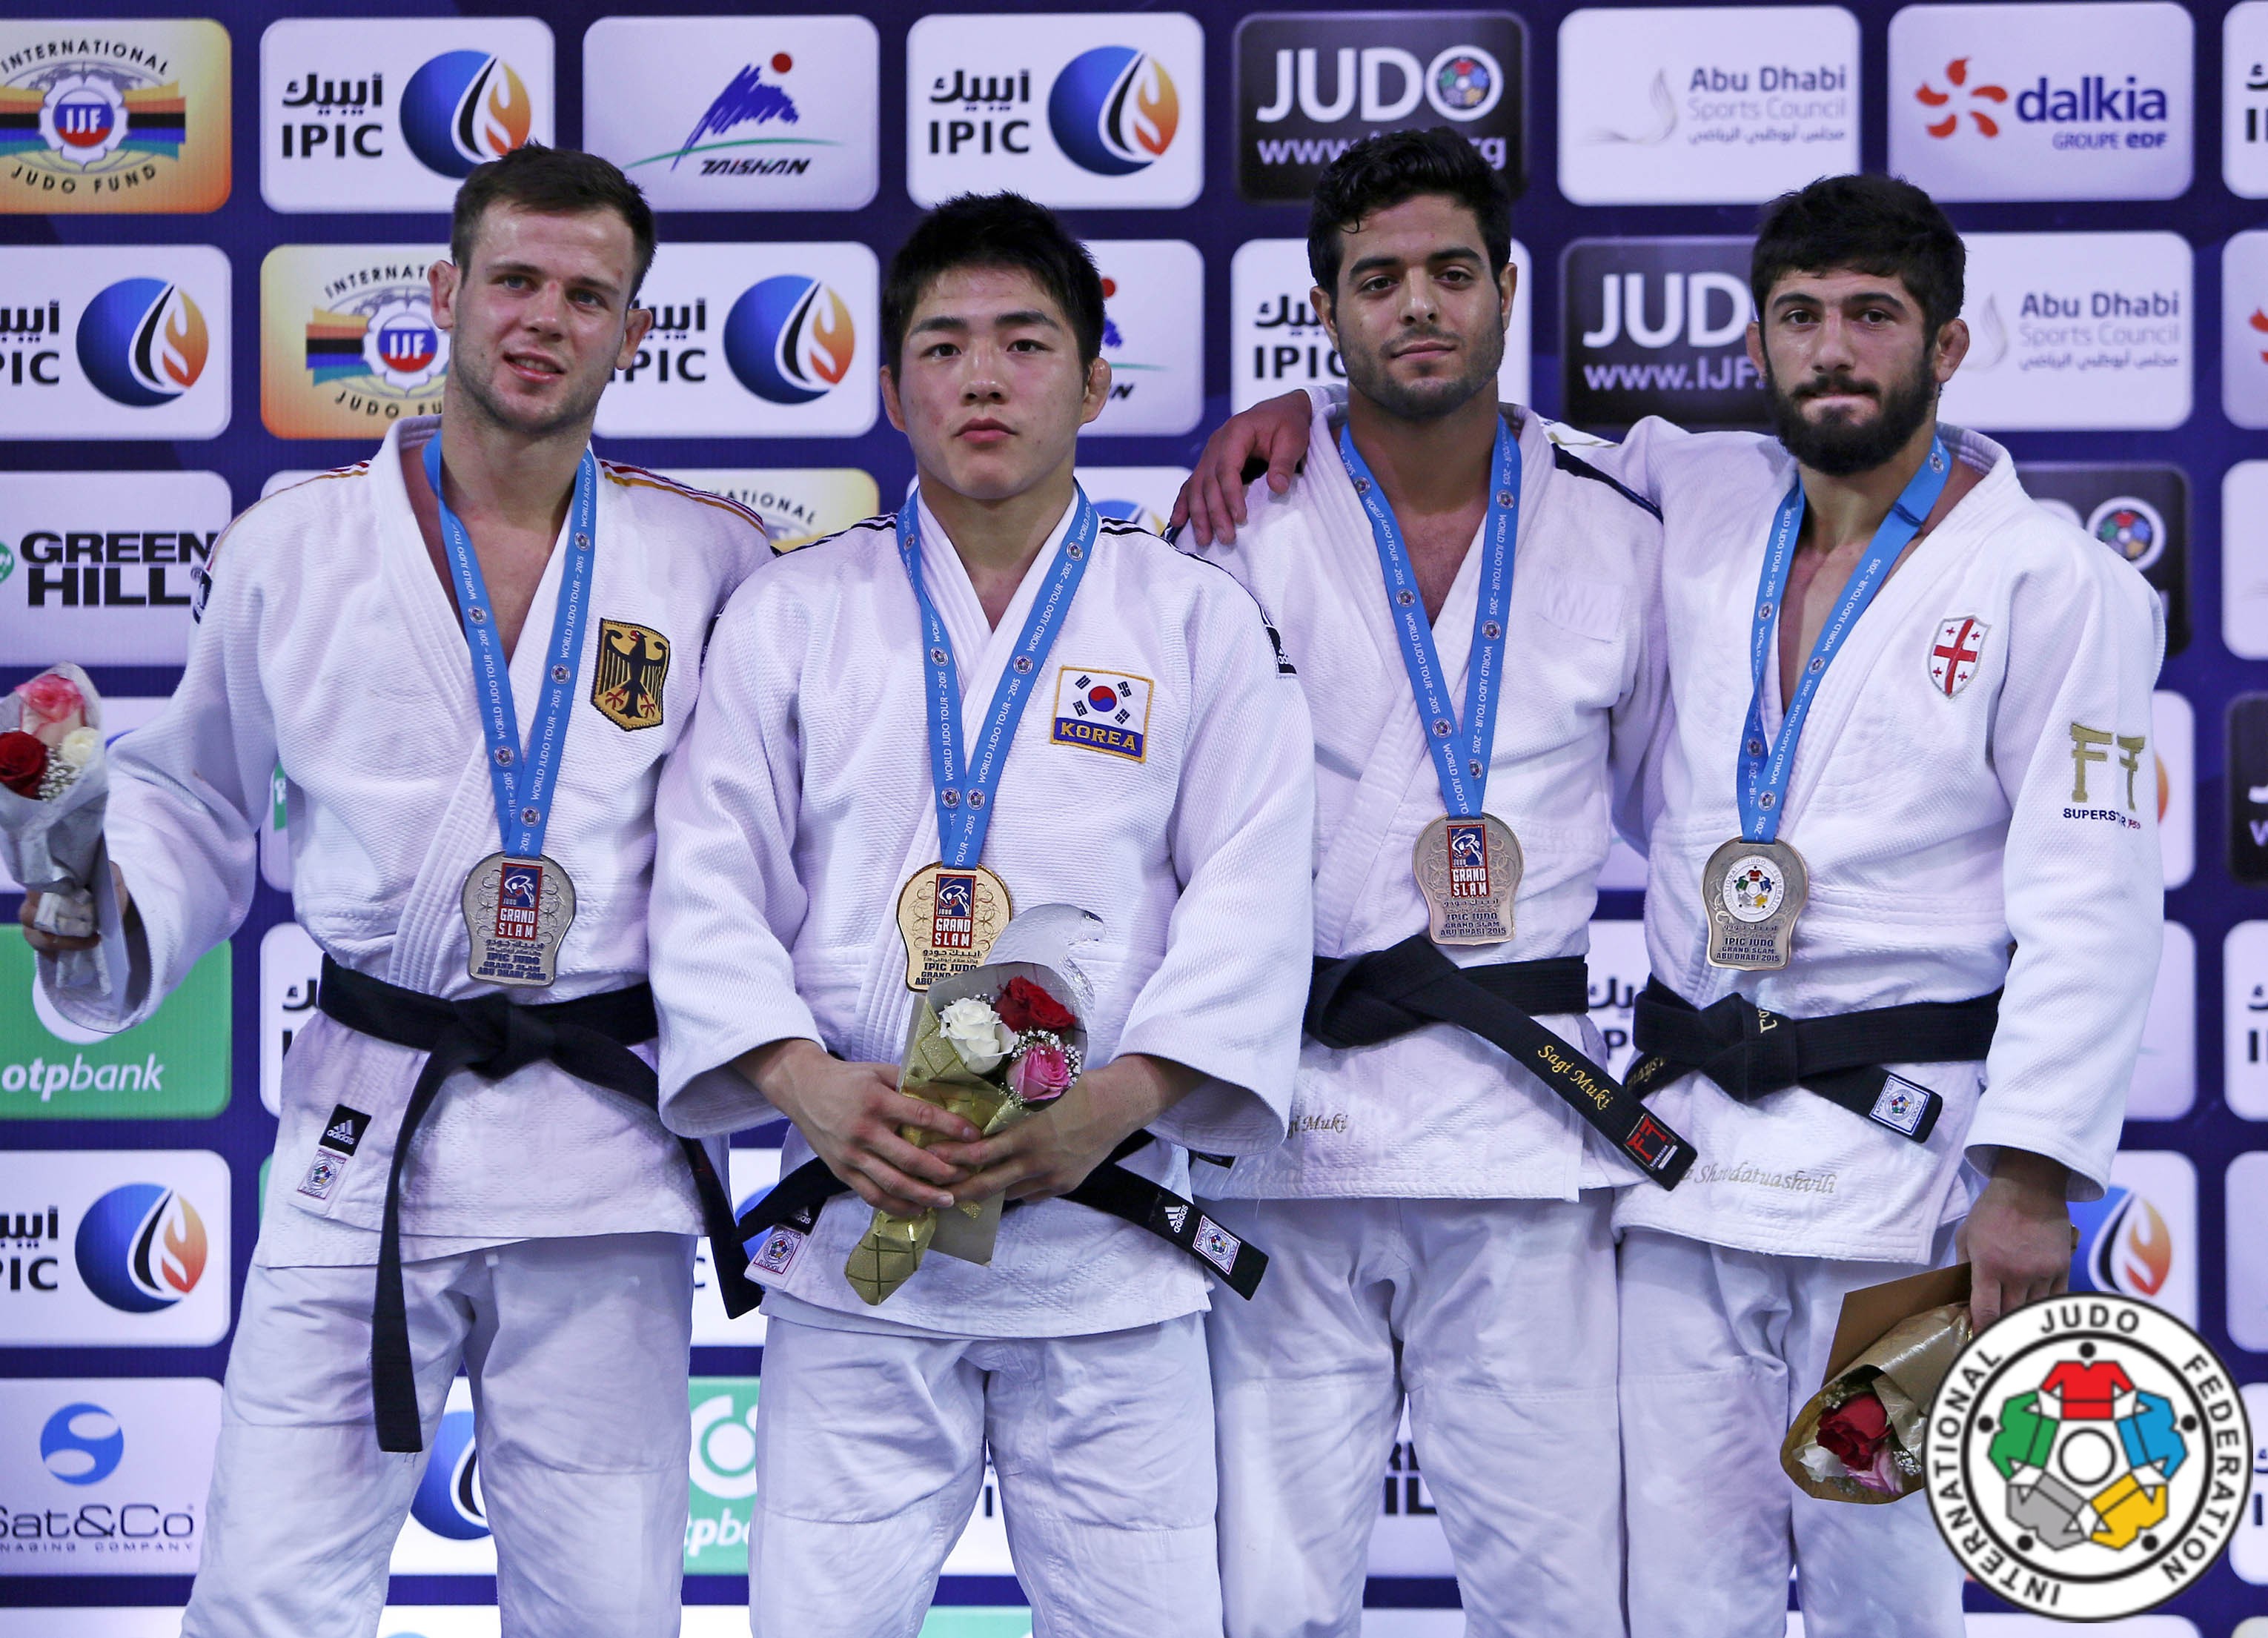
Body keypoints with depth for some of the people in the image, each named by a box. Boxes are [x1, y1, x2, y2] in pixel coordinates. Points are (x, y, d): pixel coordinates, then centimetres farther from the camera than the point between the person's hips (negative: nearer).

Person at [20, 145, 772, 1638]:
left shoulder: (712, 562, 4)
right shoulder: (292, 548, 5)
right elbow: (194, 801, 15)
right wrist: (105, 919, -3)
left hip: (603, 1150, 0)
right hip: (364, 1138, 0)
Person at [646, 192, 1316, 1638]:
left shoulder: (1200, 620, 8)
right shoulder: (790, 616, 10)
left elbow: (1252, 898, 0)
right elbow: (710, 882, 3)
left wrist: (1114, 1102, -15)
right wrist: (808, 1084, -14)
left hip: (1109, 1222, 0)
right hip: (853, 1223, 0)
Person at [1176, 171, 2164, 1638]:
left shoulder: (2057, 587, -3)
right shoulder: (1704, 502, 10)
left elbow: (2090, 906, -8)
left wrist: (2032, 1179, -15)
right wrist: (1299, 415, 7)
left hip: (1898, 1154, -4)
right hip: (1687, 1133, 4)